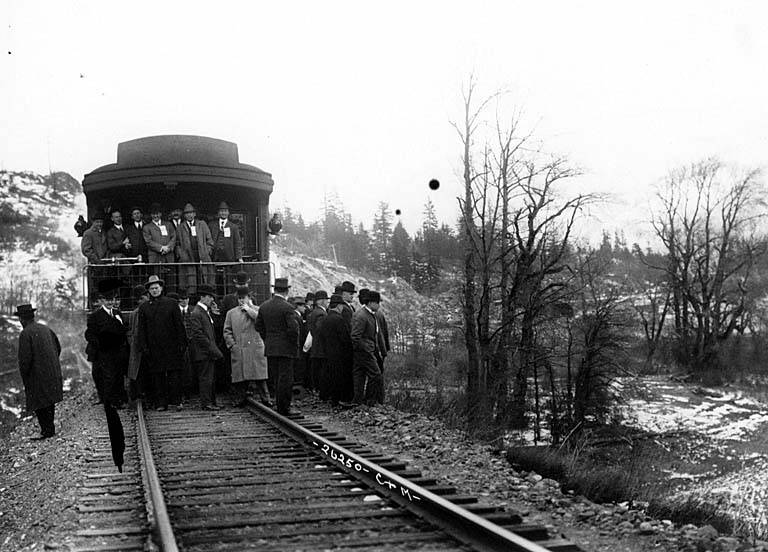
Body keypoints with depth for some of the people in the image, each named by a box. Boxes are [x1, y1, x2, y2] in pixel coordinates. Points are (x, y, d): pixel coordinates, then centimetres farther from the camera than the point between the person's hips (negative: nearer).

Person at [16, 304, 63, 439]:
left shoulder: (25, 334, -14)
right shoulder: (46, 329, 8)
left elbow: (25, 358, -18)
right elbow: (58, 348, 16)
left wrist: (24, 377, -7)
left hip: (38, 375, -7)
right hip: (53, 373, 7)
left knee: (39, 404, 0)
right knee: (49, 400, 16)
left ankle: (47, 430, 0)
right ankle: (50, 428, 25)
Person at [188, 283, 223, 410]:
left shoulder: (206, 312, 17)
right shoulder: (196, 313, -13)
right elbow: (198, 334, -19)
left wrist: (214, 350, 15)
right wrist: (212, 349, -18)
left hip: (208, 352, 9)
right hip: (202, 352, -9)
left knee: (209, 378, 11)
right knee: (206, 377, -6)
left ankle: (211, 402, 15)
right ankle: (206, 403, -1)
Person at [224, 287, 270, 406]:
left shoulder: (257, 310, 11)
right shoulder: (231, 313, 15)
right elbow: (227, 331, 13)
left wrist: (249, 310, -6)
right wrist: (232, 345, 0)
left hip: (256, 350, -1)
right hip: (238, 351, 2)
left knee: (259, 375, -4)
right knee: (240, 378, 0)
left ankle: (265, 399, 0)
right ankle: (240, 400, 8)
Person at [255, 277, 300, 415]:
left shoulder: (264, 306, 5)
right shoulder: (287, 307, -15)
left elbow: (259, 327, 11)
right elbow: (293, 329, -19)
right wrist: (295, 345, -6)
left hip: (270, 348, 6)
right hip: (285, 349, -6)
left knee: (275, 378, 13)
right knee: (285, 378, -1)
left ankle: (281, 405, 20)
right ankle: (284, 408, 1)